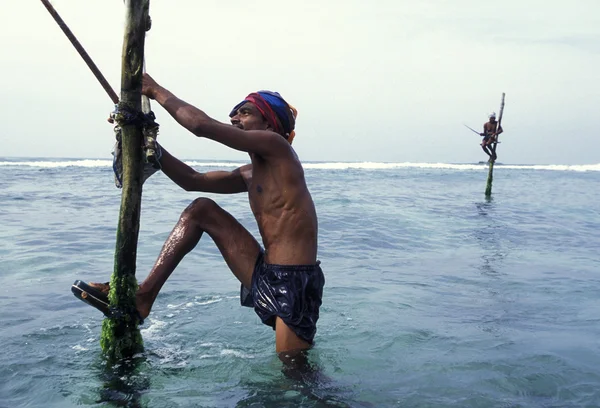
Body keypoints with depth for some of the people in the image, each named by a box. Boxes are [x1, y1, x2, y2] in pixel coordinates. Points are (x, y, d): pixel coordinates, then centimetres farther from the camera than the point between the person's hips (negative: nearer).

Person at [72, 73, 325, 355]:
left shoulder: (276, 145, -9)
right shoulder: (250, 175, 17)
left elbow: (202, 125, -15)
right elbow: (193, 180, 19)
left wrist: (157, 91, -3)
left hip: (294, 284, -9)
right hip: (265, 277, 9)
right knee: (201, 209, 8)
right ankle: (143, 295, 3)